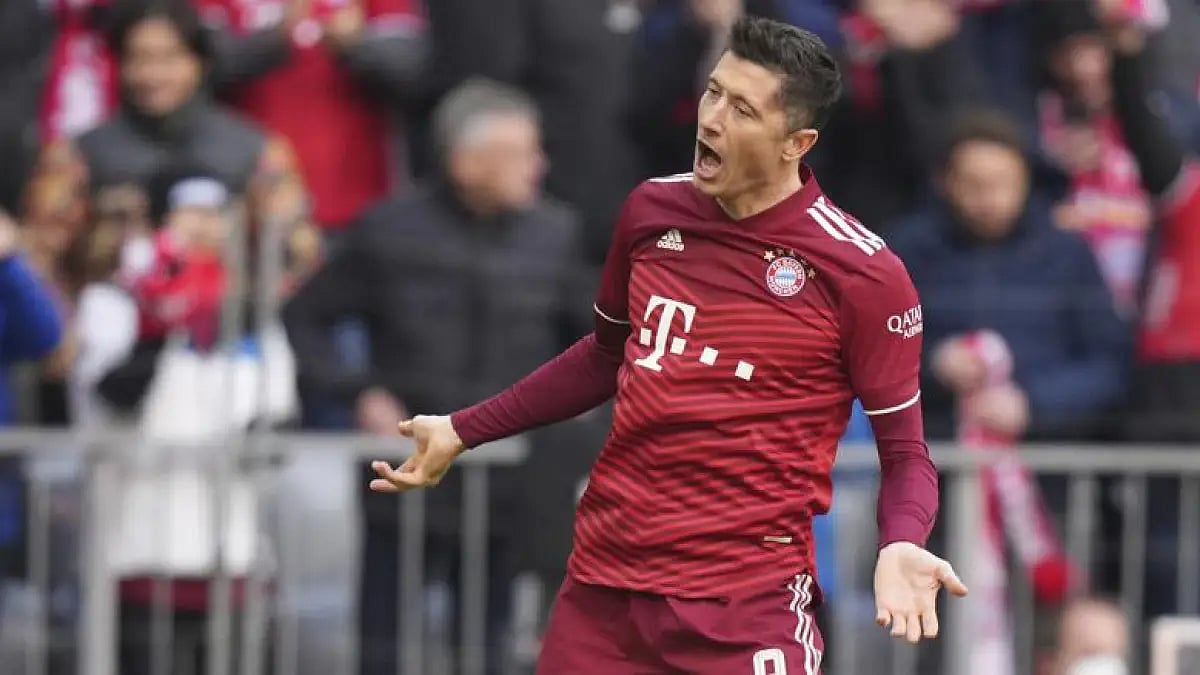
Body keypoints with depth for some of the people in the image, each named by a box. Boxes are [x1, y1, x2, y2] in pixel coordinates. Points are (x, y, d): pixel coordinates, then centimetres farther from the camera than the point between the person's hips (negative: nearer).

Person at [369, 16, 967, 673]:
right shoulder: (652, 210, 5)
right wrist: (461, 432, 24)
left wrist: (900, 547, -26)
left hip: (747, 606, -5)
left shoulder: (861, 272, -11)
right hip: (599, 584, 5)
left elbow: (905, 452, -5)